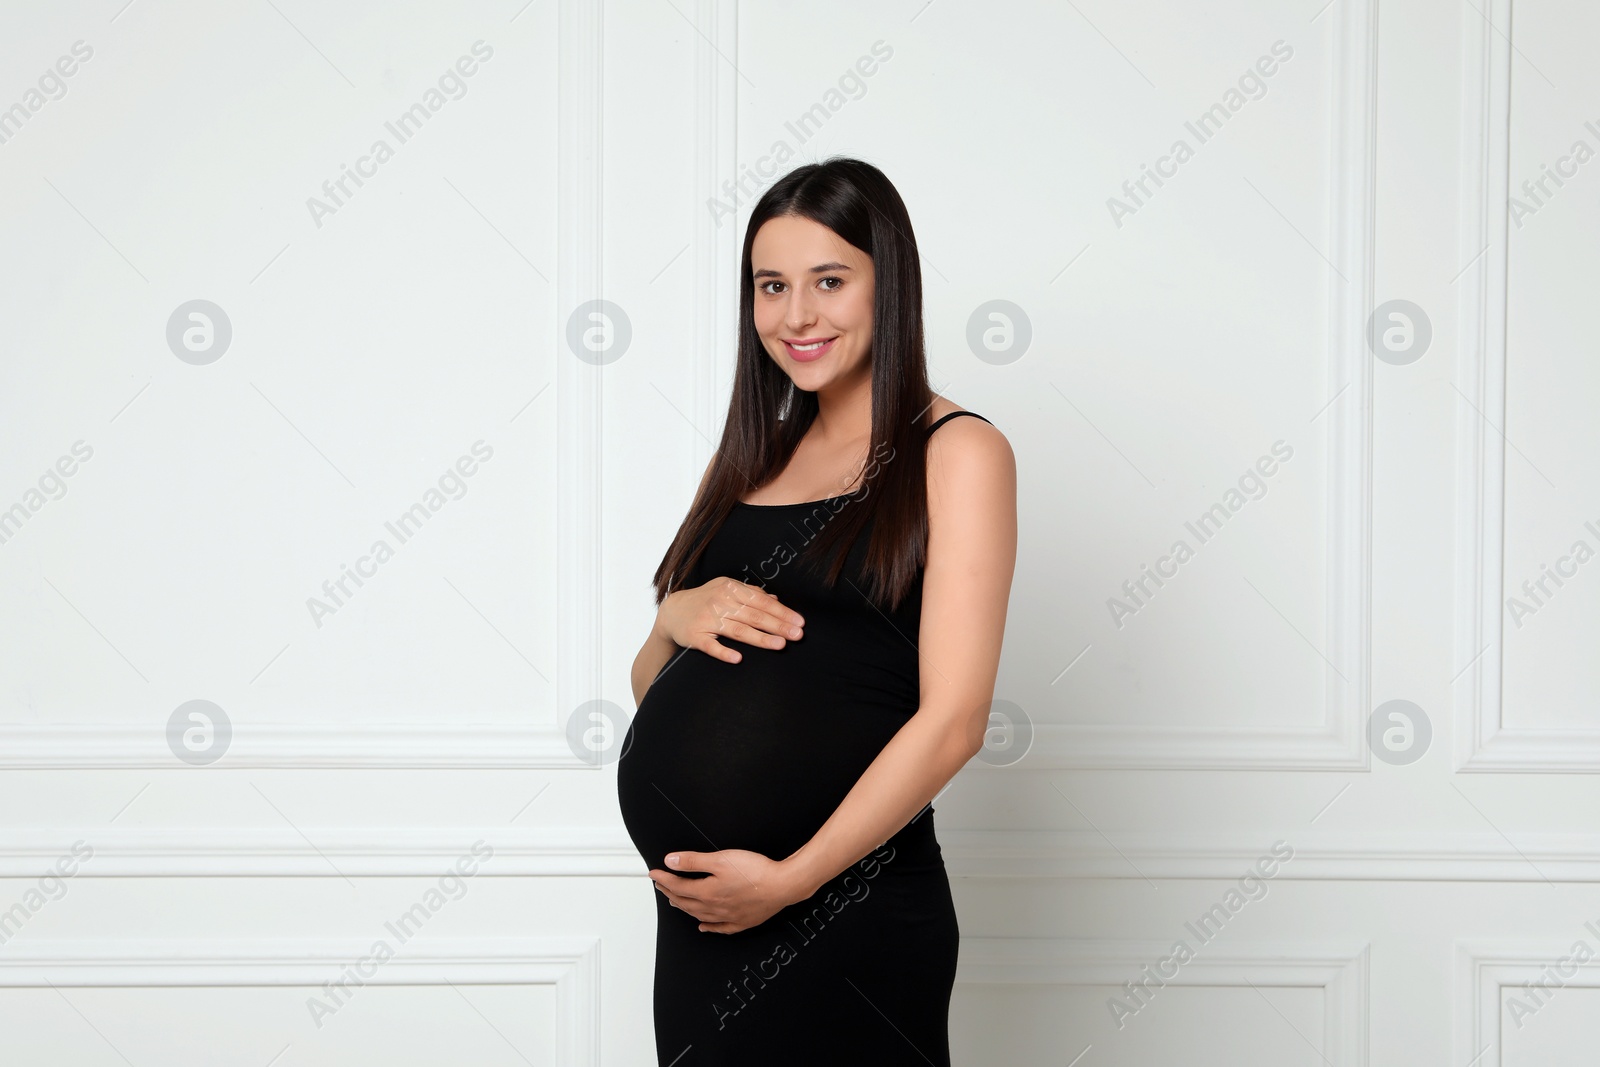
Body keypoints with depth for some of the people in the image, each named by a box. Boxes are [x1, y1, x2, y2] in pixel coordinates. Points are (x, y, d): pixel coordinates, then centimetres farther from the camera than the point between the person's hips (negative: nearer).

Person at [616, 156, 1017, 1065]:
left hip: (844, 917, -5)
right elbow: (654, 691, 16)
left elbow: (952, 720, -13)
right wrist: (676, 619, -5)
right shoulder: (752, 457, 14)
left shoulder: (957, 453, -4)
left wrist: (788, 880, -16)